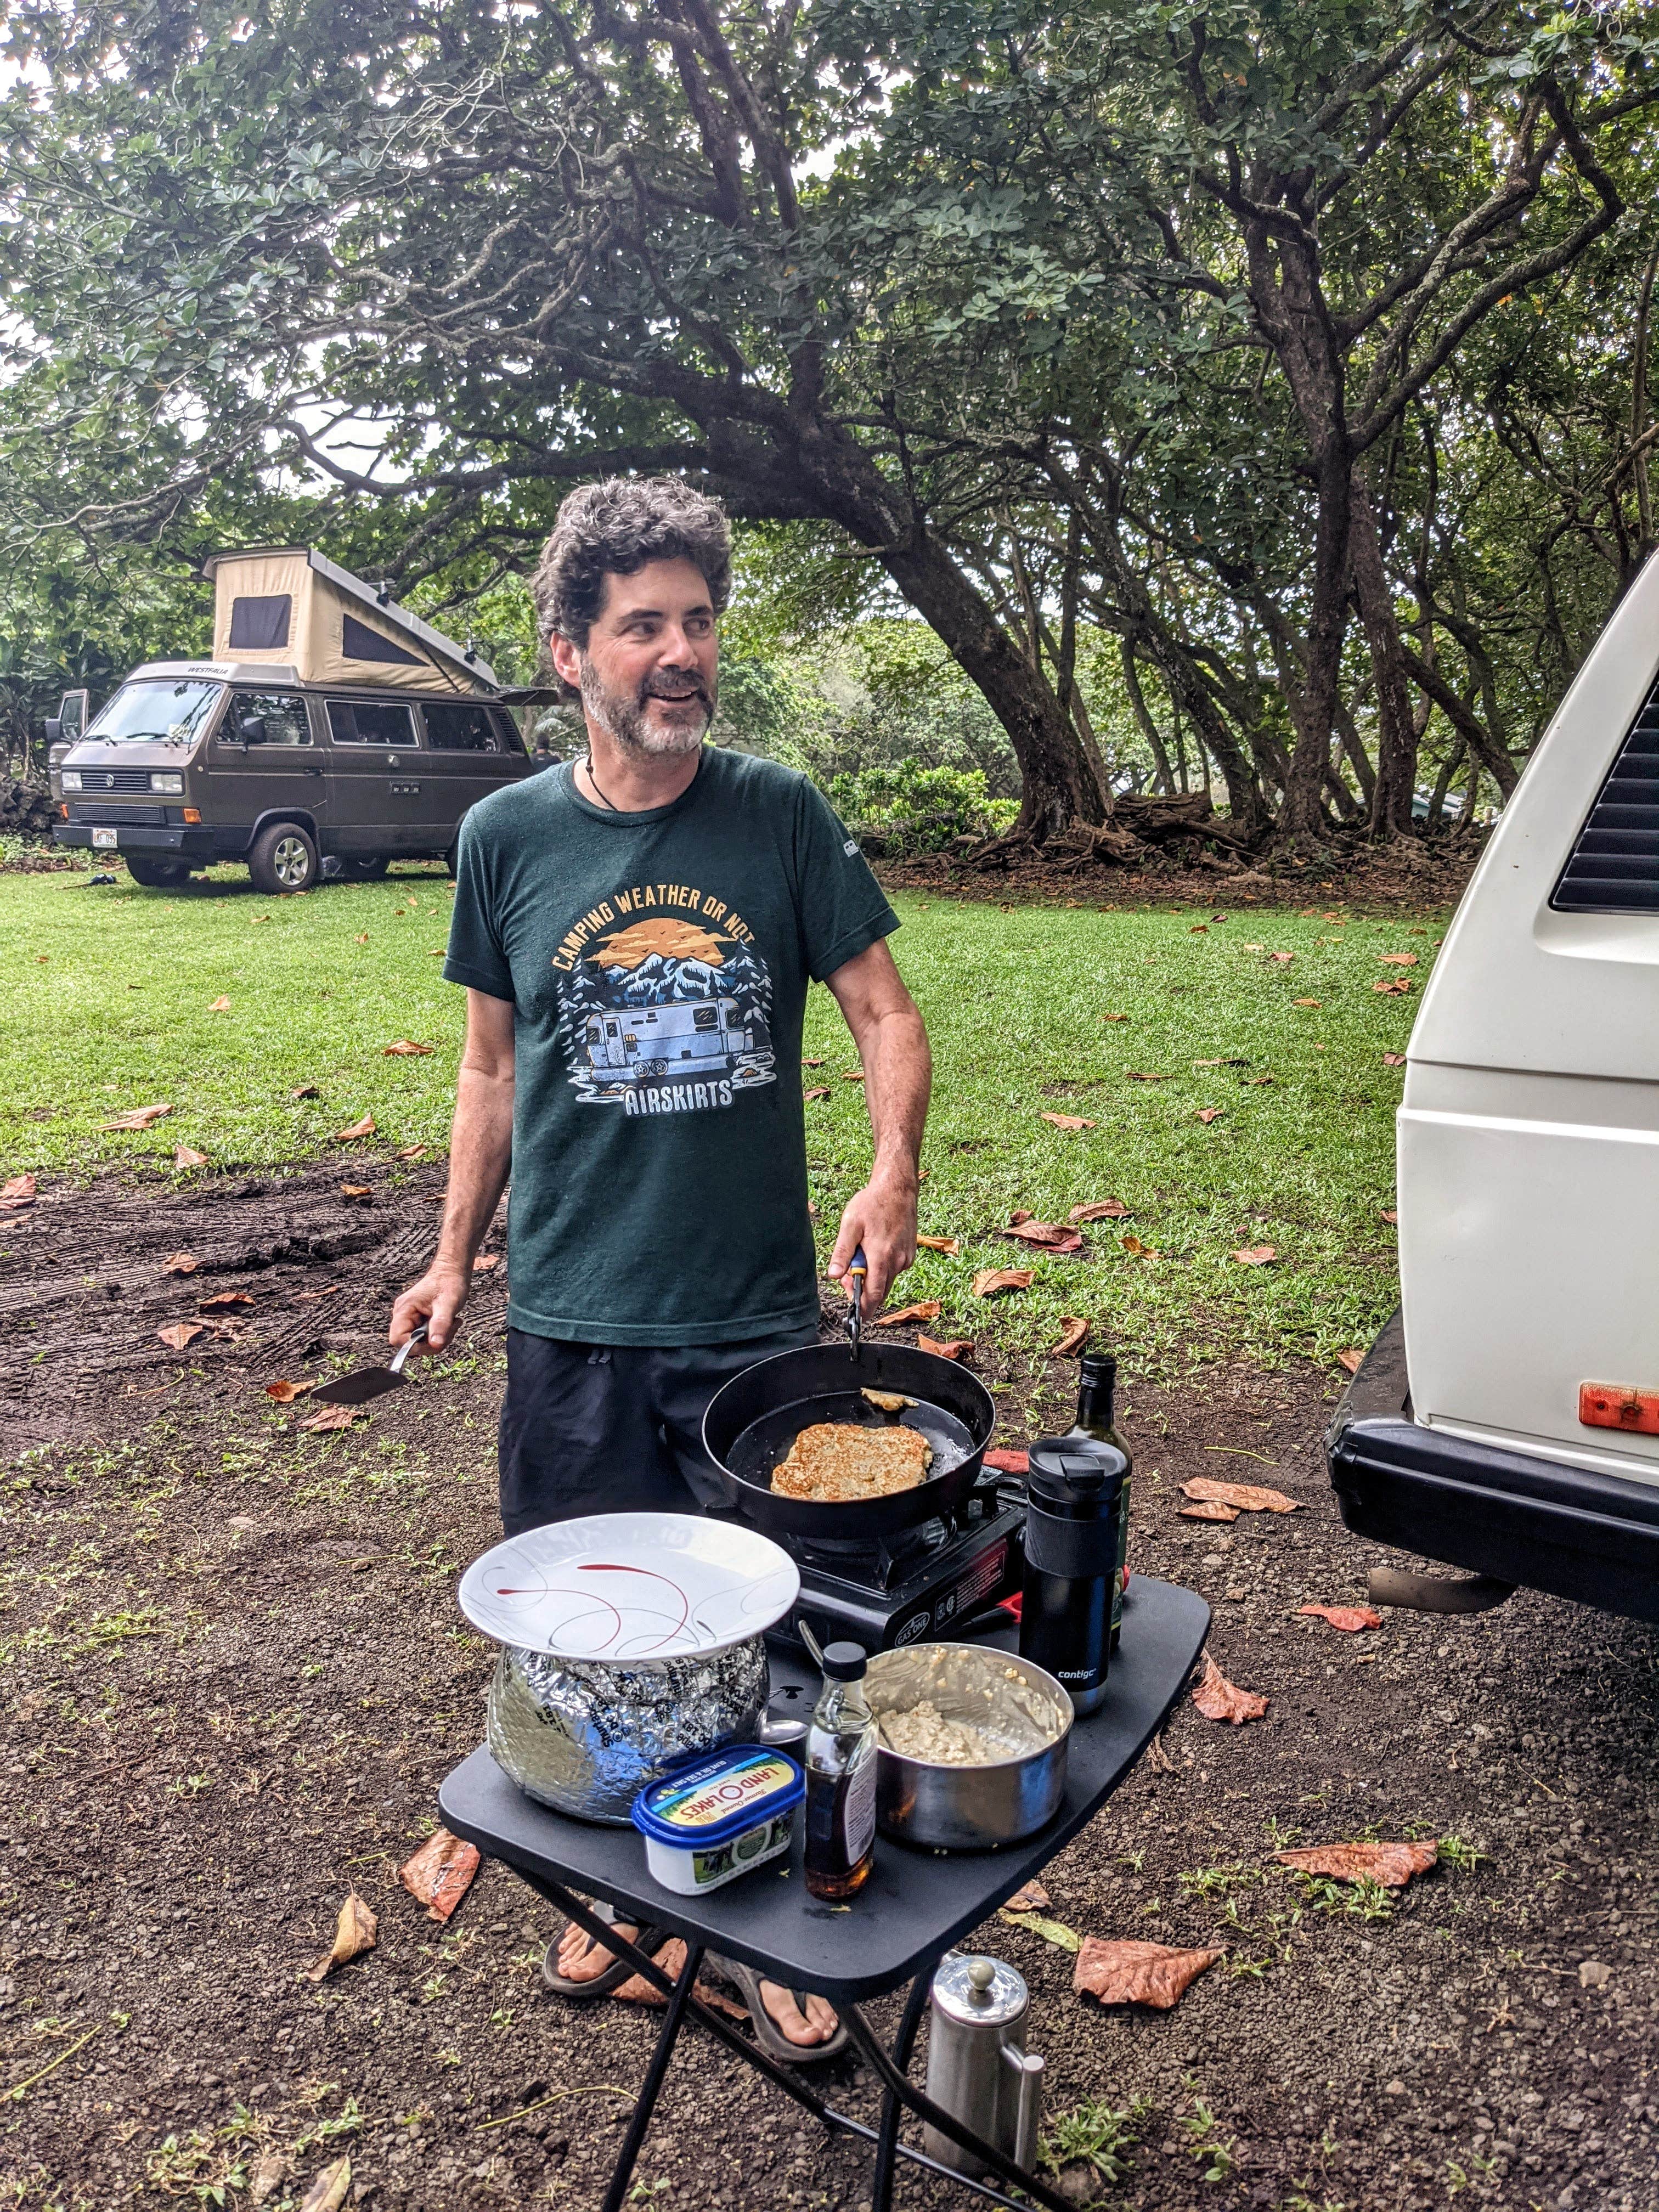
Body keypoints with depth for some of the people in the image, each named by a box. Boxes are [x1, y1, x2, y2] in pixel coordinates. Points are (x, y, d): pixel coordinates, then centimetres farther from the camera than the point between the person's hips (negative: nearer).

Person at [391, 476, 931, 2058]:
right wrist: (455, 1255, 7)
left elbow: (884, 1014, 0)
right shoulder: (509, 836, 1)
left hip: (757, 1314, -1)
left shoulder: (777, 816, -2)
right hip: (570, 1318, 1)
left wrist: (893, 1173, -18)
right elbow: (494, 1066, 10)